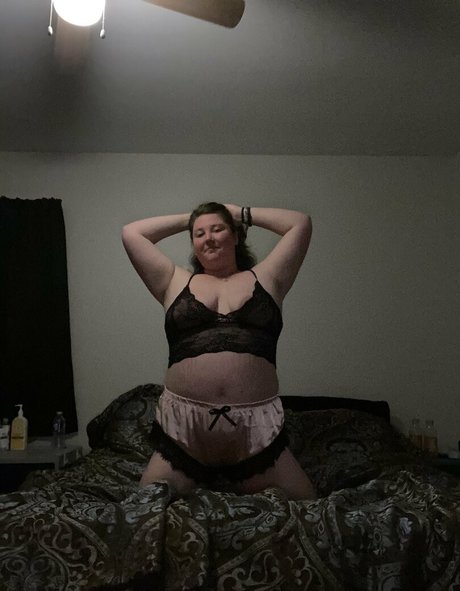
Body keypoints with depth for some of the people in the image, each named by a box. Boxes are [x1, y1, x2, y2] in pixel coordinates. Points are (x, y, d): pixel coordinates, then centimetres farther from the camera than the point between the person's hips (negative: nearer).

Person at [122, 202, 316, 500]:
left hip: (257, 430, 0)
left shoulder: (265, 279, 14)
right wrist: (188, 219, 23)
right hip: (182, 429, 1)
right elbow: (131, 232, 16)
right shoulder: (176, 282, 15)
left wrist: (242, 213, 21)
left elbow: (301, 222, 14)